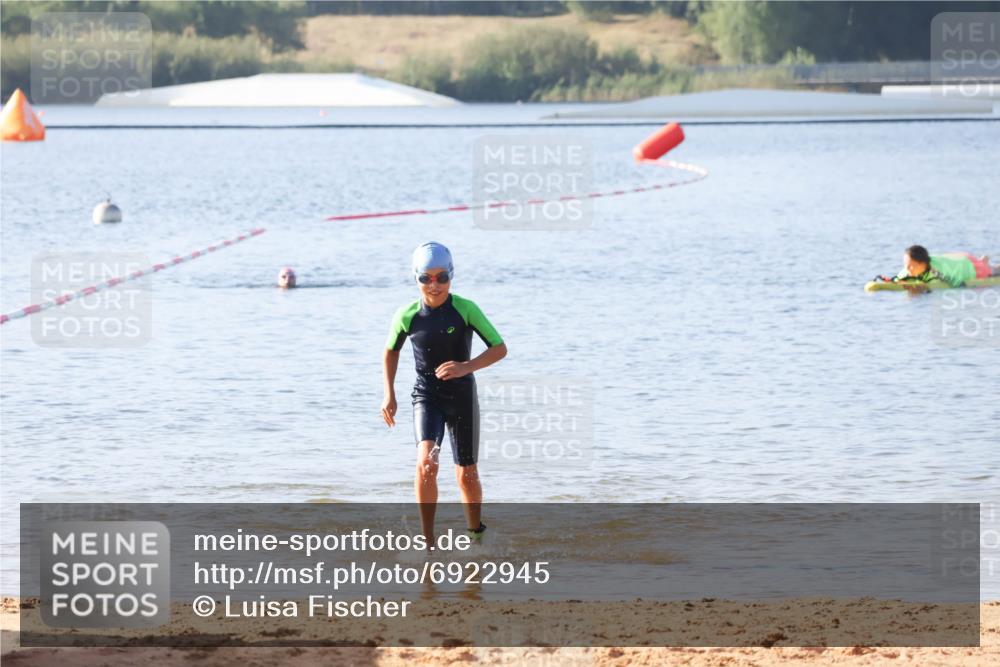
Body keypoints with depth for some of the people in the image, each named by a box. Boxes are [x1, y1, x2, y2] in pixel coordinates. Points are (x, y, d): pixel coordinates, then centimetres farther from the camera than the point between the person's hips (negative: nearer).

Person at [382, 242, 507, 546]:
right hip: (426, 396, 0)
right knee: (426, 463, -23)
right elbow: (391, 351, 12)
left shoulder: (465, 310, -13)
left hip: (462, 397, 0)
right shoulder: (408, 315, -7)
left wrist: (466, 367, -26)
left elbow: (500, 348, -11)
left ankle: (476, 537, 35)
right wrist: (389, 395, 5)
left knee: (467, 476, 9)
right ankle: (428, 545, -19)